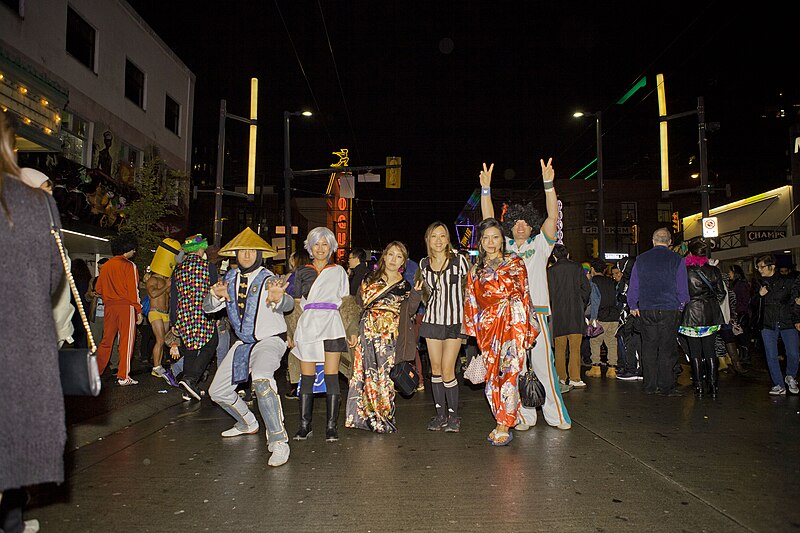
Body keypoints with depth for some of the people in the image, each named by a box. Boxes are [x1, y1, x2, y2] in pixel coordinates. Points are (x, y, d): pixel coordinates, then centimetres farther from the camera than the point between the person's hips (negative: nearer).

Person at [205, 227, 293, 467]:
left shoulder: (267, 279, -14)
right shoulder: (230, 278, 3)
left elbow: (288, 304, -32)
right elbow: (207, 307, -3)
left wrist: (277, 298, -57)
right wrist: (216, 296, -27)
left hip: (270, 340, -7)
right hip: (243, 343, 7)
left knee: (261, 378, -36)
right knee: (217, 391, 14)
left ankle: (278, 442, -31)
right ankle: (248, 424, 40)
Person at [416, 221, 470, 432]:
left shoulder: (459, 260, -5)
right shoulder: (424, 264, 6)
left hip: (454, 321, -4)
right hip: (432, 319, 4)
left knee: (447, 370, -8)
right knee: (435, 368, 6)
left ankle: (453, 415, 7)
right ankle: (440, 413, 17)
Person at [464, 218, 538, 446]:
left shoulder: (514, 263, 6)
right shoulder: (475, 269, 16)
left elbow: (522, 296, 2)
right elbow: (472, 302, 18)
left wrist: (523, 328, -5)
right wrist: (474, 330, 14)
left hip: (510, 325, -4)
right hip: (487, 328, 4)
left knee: (508, 373, -9)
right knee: (492, 375, 5)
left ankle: (504, 427, -4)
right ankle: (501, 422, 19)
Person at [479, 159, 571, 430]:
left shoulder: (540, 244, 9)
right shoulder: (504, 246, 14)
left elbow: (552, 217, -4)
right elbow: (489, 220, 7)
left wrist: (549, 184, -15)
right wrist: (486, 189, -2)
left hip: (536, 312, -2)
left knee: (543, 365, -3)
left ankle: (556, 415, 10)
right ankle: (525, 416, 15)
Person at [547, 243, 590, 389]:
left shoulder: (550, 270, 0)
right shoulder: (577, 267, 3)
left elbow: (549, 293, -2)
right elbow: (586, 288, 1)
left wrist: (552, 308, 9)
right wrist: (583, 304, 13)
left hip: (558, 312, 0)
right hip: (576, 311, 0)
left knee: (560, 347, 9)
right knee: (575, 347, 1)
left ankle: (561, 377, 13)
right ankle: (574, 378, -2)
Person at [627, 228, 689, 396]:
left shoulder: (641, 259, 6)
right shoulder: (676, 260, -2)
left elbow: (633, 286, 10)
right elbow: (682, 288, 0)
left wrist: (633, 306, 21)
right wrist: (682, 306, 15)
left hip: (646, 310, 3)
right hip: (669, 310, -2)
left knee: (649, 348, 8)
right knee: (667, 349, 3)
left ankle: (649, 386, 12)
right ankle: (666, 387, 6)